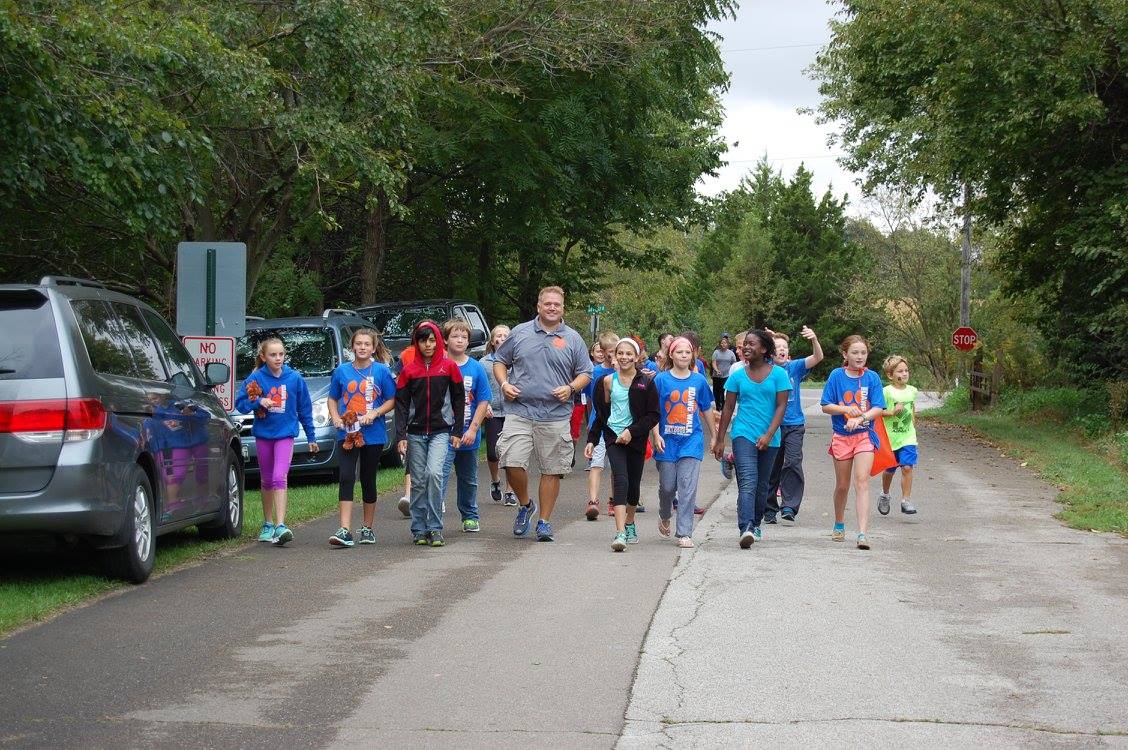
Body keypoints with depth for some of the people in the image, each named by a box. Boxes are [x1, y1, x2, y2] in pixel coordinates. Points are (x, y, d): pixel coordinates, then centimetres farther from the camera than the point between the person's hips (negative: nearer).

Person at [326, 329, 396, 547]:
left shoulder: (381, 371, -1)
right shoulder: (342, 371, 4)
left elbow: (391, 401, 1)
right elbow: (332, 399, 13)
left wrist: (374, 414, -15)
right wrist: (335, 418, -5)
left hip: (373, 434, -1)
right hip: (347, 433, 1)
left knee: (368, 480, 8)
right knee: (346, 478, -11)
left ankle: (367, 528, 21)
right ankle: (345, 530, -17)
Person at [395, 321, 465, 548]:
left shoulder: (449, 366, 2)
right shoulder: (408, 370, 5)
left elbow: (459, 400, 7)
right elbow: (401, 404, 4)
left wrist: (457, 432, 3)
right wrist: (400, 436, -5)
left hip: (441, 431, -2)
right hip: (416, 433, 2)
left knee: (434, 473, -19)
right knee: (418, 482, 3)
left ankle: (435, 529, -13)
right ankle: (419, 529, 12)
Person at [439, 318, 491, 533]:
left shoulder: (476, 368, 2)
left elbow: (483, 401, 2)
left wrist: (473, 429, -8)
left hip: (468, 435, 3)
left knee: (468, 479, 18)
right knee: (440, 477, -14)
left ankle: (470, 517, 32)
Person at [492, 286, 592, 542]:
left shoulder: (573, 339, 8)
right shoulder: (520, 333, 8)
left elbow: (585, 373, 11)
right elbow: (500, 361, 16)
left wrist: (570, 388, -8)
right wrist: (504, 384, -2)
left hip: (556, 417, 0)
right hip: (519, 412, 0)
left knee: (552, 470, 3)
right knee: (512, 462, -12)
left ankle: (545, 521, 14)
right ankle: (525, 504, 15)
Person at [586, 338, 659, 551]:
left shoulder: (646, 382, -2)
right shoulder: (608, 381, 4)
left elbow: (653, 415, -3)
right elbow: (601, 414, 14)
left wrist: (632, 431, -13)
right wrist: (592, 440, 11)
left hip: (636, 439, 1)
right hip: (613, 436, -1)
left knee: (633, 483, 11)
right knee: (621, 479, -17)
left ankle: (630, 524, 36)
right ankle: (620, 533, -27)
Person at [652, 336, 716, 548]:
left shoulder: (699, 380, 4)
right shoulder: (661, 380, -2)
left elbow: (707, 410, 14)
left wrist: (714, 436, 18)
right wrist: (656, 435, -12)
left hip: (691, 441, 0)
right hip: (667, 441, 0)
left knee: (688, 487, -8)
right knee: (667, 486, 8)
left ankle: (684, 533, -4)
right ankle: (664, 517, 37)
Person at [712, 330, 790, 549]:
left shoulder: (778, 374, 0)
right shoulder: (737, 375, 5)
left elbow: (781, 406, -4)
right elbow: (728, 408, 9)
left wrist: (768, 435, -15)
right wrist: (719, 440, 8)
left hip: (769, 439, 1)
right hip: (744, 435, -1)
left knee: (762, 485, 13)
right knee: (747, 483, -17)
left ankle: (755, 524, 30)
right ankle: (746, 529, -28)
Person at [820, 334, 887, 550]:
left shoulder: (872, 377, -2)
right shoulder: (836, 375, -2)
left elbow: (878, 408, -6)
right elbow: (826, 406, -2)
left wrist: (859, 418, -23)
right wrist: (847, 410, -18)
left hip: (864, 435, -1)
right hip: (841, 436, 1)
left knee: (862, 482, -15)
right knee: (842, 485, 13)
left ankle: (862, 534, -22)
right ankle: (839, 525, 37)